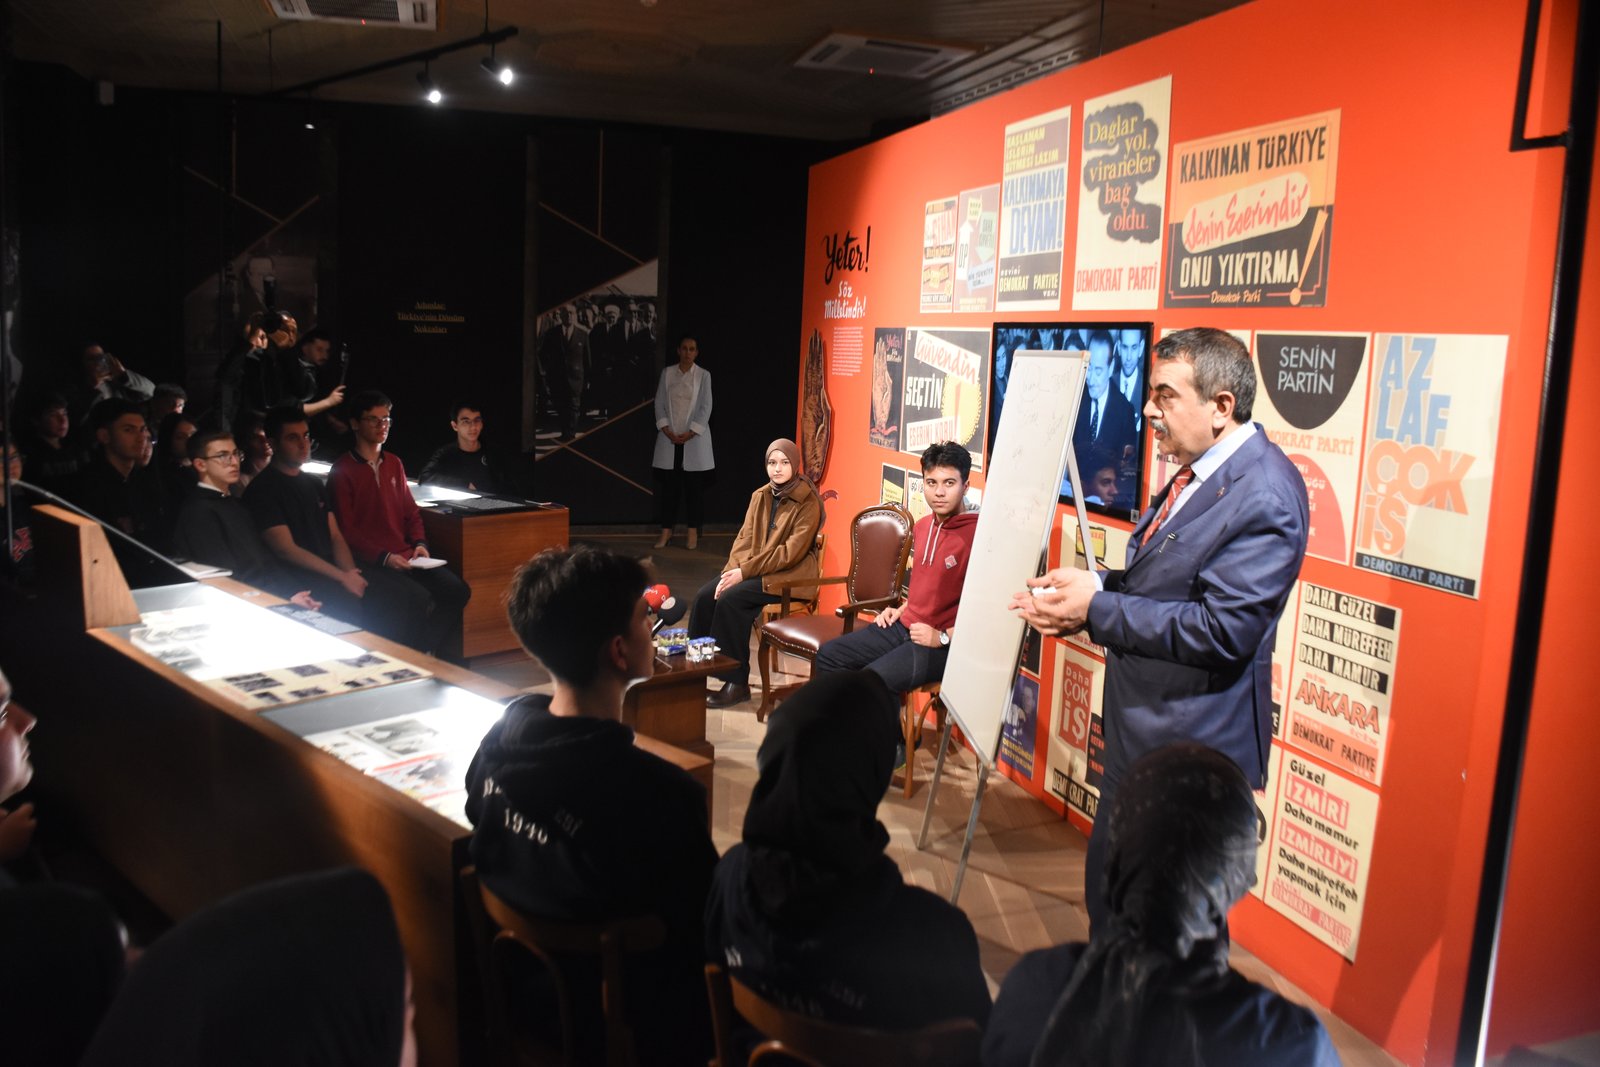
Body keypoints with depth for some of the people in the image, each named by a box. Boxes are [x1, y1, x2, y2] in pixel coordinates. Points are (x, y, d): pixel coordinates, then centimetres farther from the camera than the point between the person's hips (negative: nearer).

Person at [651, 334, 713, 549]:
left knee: (694, 485, 2)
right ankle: (666, 529, 11)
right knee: (668, 485, 3)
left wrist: (690, 433, -12)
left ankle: (693, 531, 9)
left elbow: (706, 407, -4)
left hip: (694, 437, -1)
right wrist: (667, 430, -9)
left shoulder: (703, 375, 1)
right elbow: (659, 403, 3)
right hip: (669, 437, 1)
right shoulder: (667, 373, 6)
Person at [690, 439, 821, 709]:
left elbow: (791, 552, -18)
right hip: (752, 570, 7)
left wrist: (745, 572, -21)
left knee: (731, 599, -27)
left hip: (789, 576, -7)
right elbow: (744, 539, 7)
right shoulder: (760, 496, 10)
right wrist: (731, 571, -12)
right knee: (705, 595, -16)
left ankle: (737, 683, -17)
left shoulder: (808, 502, -11)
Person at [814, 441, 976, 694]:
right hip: (904, 626, 9)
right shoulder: (922, 527, 10)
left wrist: (944, 637, -19)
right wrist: (901, 610, 14)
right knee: (829, 656, 2)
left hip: (945, 643, -9)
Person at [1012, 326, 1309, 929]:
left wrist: (1097, 610, -21)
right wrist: (1092, 586, -1)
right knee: (1110, 898, 23)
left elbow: (1222, 630, -27)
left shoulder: (1265, 496, -22)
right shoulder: (1198, 471, 7)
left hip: (1190, 747, -9)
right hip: (1142, 733, 9)